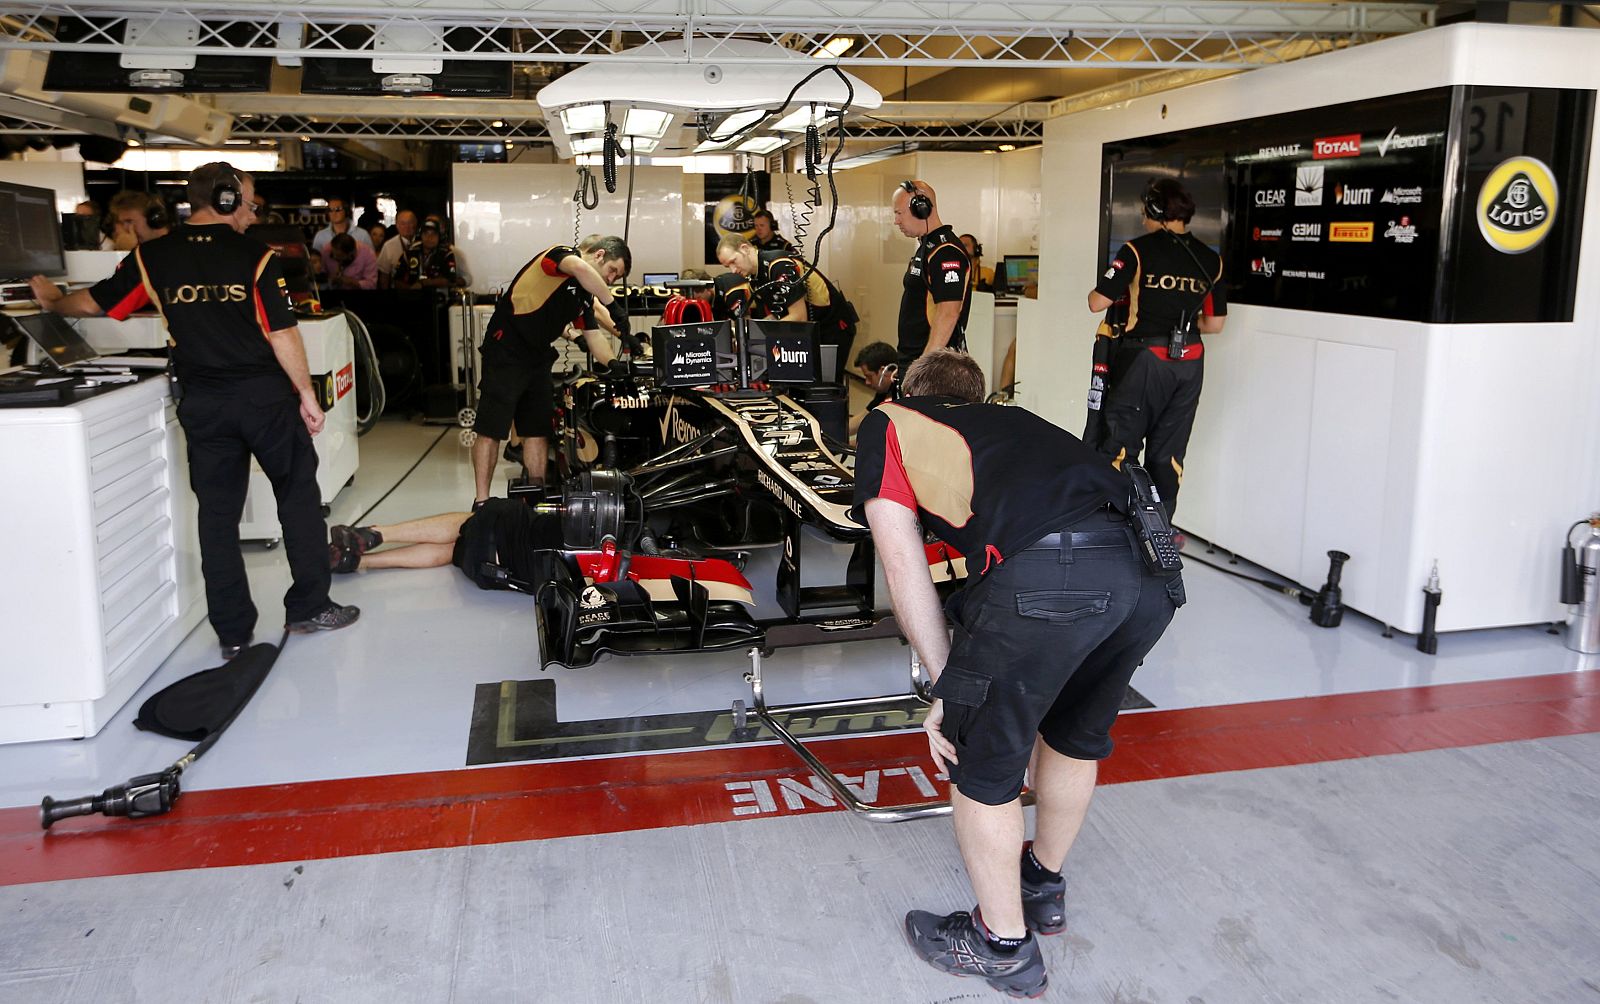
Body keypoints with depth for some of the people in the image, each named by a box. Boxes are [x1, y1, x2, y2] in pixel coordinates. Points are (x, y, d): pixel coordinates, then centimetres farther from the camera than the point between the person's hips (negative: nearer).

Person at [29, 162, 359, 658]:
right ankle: (309, 607, 16)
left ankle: (233, 633, 13)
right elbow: (283, 334, -9)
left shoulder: (152, 257, 3)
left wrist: (53, 301, 34)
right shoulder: (256, 256, -6)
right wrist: (307, 395, 0)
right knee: (298, 497, 11)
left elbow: (93, 303, 13)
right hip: (266, 396, -3)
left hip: (203, 405, 3)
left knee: (217, 514, 9)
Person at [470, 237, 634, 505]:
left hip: (538, 359, 9)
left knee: (538, 430, 9)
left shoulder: (585, 295, 13)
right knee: (490, 430, -6)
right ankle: (481, 502, -3)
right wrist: (613, 305, -32)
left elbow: (593, 334, 12)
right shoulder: (561, 255, -11)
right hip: (505, 354, -9)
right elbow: (579, 268, -35)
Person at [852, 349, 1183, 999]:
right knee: (1078, 737, 30)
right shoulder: (1009, 420, 37)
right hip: (1151, 574, 7)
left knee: (981, 766, 16)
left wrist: (947, 686, 16)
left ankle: (1005, 946, 35)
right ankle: (1044, 885, 53)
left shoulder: (887, 425, 22)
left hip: (1044, 576, -7)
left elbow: (903, 567, 11)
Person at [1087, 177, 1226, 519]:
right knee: (1168, 453, 11)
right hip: (1190, 363, 5)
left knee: (1120, 446, 1)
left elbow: (1097, 302, -9)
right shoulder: (1210, 259, 8)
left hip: (1145, 358, -5)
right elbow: (1215, 323, 12)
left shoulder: (1139, 250, -7)